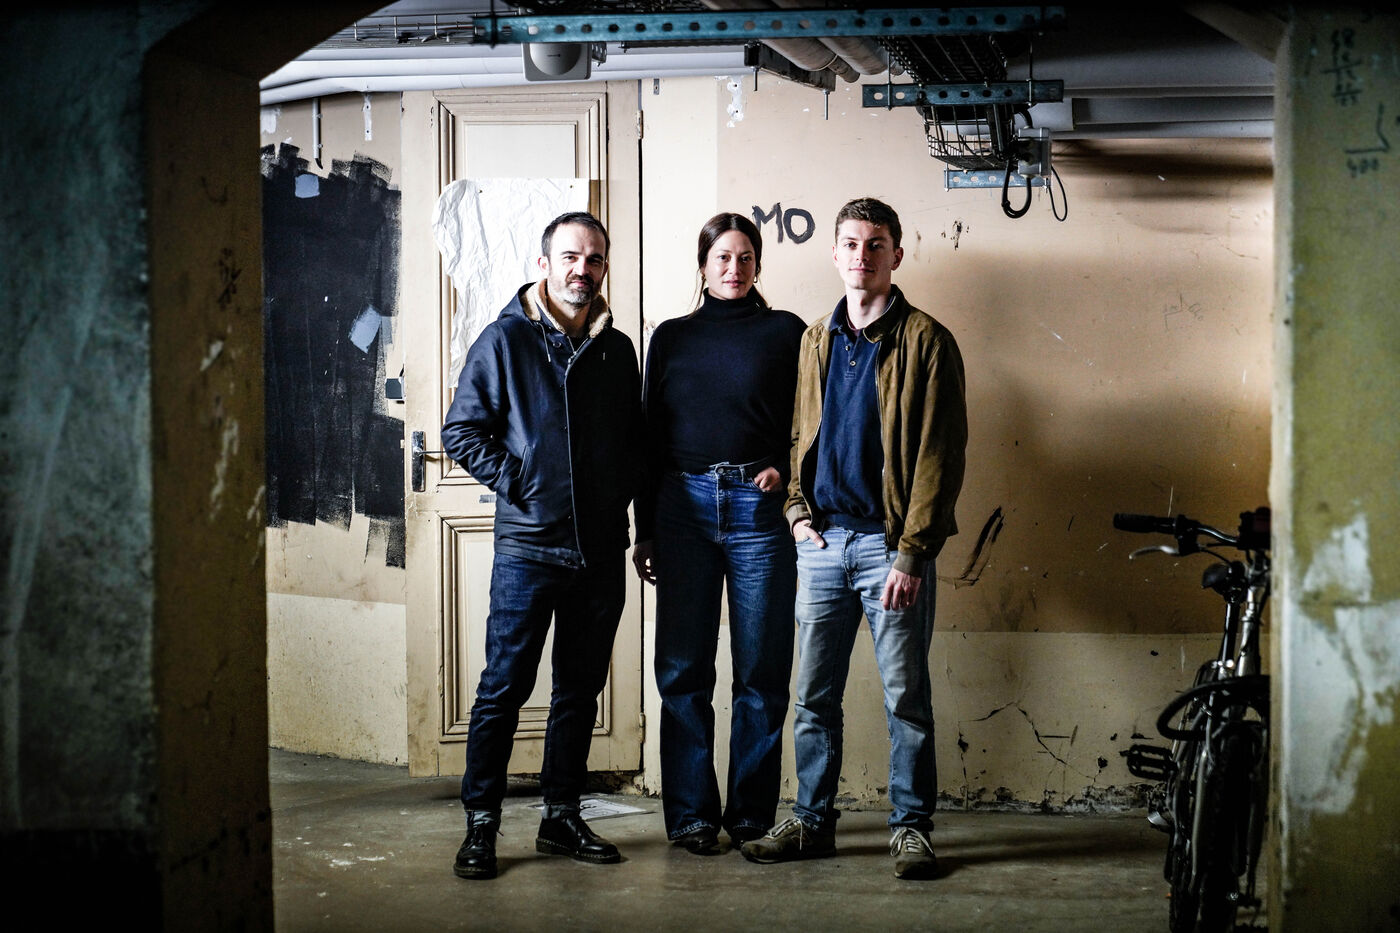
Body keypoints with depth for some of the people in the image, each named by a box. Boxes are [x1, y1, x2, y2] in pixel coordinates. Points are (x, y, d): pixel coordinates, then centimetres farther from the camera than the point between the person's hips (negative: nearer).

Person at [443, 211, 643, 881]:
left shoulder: (618, 350, 12)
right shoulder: (505, 340, -1)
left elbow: (638, 439, 21)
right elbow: (461, 431, -1)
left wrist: (624, 492, 5)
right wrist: (515, 481, -9)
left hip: (601, 549, 5)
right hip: (527, 548, -4)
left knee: (580, 692, 11)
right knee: (504, 688, -2)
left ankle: (562, 818, 21)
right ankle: (481, 825, 6)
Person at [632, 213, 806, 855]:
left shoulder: (785, 333, 8)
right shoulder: (671, 339, 13)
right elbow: (651, 436, 13)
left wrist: (783, 468, -9)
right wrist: (646, 530, 10)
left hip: (760, 511, -1)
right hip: (685, 507, 2)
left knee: (762, 673, 1)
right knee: (684, 670, 1)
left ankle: (752, 815, 11)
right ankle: (691, 814, 10)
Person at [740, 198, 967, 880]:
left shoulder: (925, 342, -4)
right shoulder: (817, 341, 14)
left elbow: (940, 456, -8)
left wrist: (913, 552, -14)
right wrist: (797, 509, 5)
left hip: (890, 543, -5)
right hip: (822, 542, 5)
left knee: (906, 696, 2)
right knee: (814, 696, 9)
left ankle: (910, 826, 12)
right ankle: (811, 822, 19)